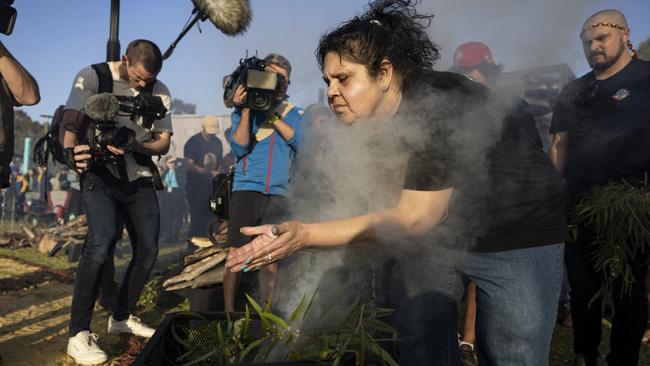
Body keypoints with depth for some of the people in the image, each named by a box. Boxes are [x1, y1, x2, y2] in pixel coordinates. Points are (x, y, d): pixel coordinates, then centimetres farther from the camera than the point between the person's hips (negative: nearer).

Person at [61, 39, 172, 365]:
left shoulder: (159, 91, 4)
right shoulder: (92, 77, -4)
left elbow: (163, 142, 0)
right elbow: (70, 122, -13)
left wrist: (134, 146, -21)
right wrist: (70, 150, -34)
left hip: (139, 178, 5)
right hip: (99, 175, -5)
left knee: (148, 250, 3)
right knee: (102, 241, -24)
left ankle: (122, 317, 25)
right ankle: (79, 334, -14)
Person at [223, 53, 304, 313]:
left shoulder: (296, 114, 14)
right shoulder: (245, 110, 9)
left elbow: (301, 143, -4)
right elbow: (239, 148, -4)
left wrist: (273, 115, -8)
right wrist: (246, 110, -10)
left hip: (279, 194, 2)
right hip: (247, 189, -1)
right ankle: (228, 312, 13)